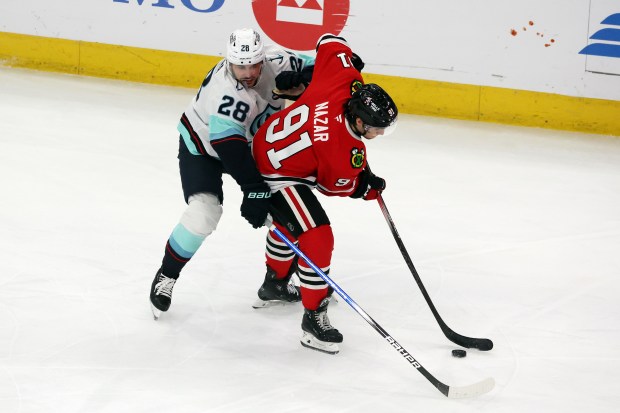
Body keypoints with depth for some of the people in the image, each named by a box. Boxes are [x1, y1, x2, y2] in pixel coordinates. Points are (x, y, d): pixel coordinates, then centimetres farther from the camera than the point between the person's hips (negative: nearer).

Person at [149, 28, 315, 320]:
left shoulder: (277, 62, -22)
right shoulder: (225, 91, -40)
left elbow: (309, 69, -1)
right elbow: (229, 146, -44)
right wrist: (254, 189, -45)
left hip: (252, 143, 7)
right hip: (202, 145, -7)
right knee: (204, 213, -24)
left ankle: (277, 284, 16)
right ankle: (166, 276, 0)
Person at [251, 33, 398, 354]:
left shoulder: (345, 81, -22)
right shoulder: (344, 155, -35)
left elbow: (330, 43, -4)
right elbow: (334, 185, -14)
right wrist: (368, 189, 2)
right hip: (277, 176, -10)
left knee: (290, 222, 32)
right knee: (317, 238, -16)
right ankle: (314, 319, -6)